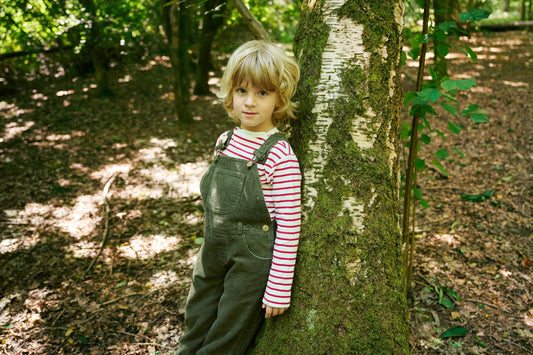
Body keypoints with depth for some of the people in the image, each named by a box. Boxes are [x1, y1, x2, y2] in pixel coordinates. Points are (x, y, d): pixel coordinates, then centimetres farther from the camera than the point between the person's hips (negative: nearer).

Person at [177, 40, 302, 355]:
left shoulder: (281, 157, -19)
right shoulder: (226, 141, 2)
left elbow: (289, 226, -17)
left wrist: (279, 289, -15)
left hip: (252, 265, -6)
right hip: (213, 257, 6)